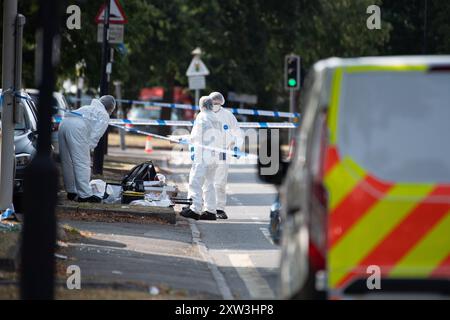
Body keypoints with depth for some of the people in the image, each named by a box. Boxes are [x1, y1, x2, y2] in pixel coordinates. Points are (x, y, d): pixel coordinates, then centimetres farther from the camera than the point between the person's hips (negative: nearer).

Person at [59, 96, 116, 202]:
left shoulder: (88, 108, 38)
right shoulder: (104, 116, 16)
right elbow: (95, 136, 3)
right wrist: (88, 149, 6)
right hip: (77, 127, -8)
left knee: (67, 162, 15)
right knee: (82, 163, -6)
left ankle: (71, 192, 22)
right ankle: (85, 195, -9)